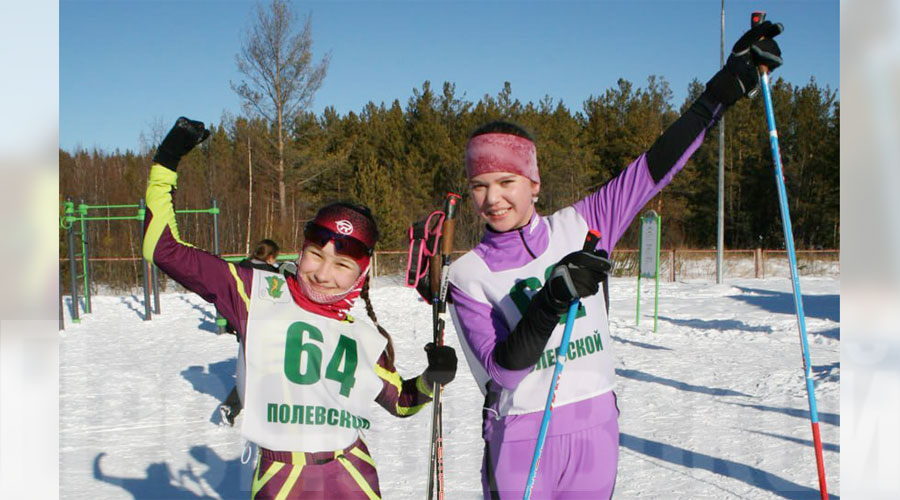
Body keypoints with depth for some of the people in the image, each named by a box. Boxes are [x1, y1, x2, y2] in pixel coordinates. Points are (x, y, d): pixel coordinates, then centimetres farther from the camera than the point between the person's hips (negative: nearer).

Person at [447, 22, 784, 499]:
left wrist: (728, 85, 1)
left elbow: (650, 171, 2)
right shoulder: (468, 274, -4)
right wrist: (551, 302, -29)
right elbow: (501, 369, -14)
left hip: (596, 428, 2)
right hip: (521, 439, -2)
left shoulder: (578, 227, 2)